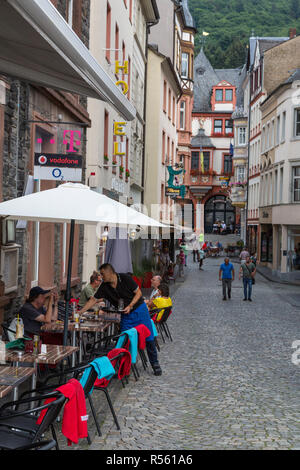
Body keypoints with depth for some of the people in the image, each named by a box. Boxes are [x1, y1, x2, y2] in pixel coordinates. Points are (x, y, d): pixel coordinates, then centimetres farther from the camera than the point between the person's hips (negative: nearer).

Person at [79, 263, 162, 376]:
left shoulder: (126, 278, -17)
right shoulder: (104, 287, -5)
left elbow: (138, 292, -10)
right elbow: (93, 300, 0)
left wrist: (130, 306, -20)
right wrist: (80, 312, -5)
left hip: (139, 309, -4)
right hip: (126, 315, 4)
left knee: (148, 338, -1)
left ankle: (155, 364, 13)